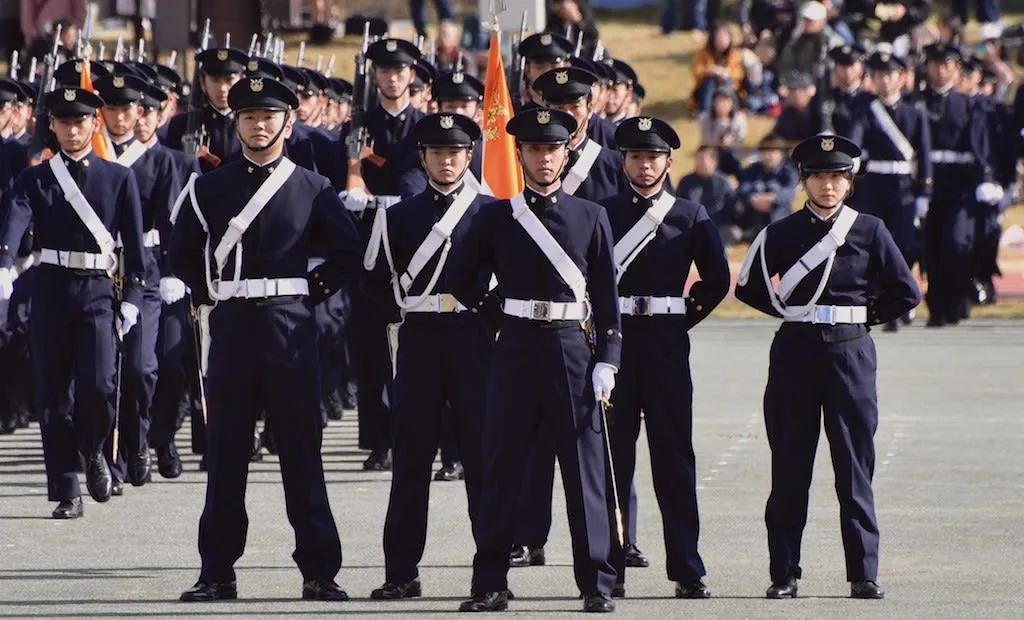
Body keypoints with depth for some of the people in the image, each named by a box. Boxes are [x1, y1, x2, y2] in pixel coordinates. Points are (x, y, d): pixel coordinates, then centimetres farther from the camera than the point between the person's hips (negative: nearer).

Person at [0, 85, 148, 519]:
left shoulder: (118, 178, 5)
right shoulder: (36, 179, 5)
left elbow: (134, 243, 5)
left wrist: (132, 298, -3)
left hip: (98, 292, -1)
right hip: (51, 291, 1)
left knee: (97, 385, -17)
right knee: (53, 393, 1)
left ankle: (92, 451, 14)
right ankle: (66, 493, 8)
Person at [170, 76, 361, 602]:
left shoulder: (313, 189, 4)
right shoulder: (209, 188, 7)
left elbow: (347, 254, 9)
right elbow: (183, 254, 16)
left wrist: (311, 293, 2)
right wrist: (209, 297, 7)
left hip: (290, 325, -1)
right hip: (230, 327, 1)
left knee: (301, 450, -1)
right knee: (225, 453, 3)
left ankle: (319, 572, 3)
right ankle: (217, 573, 7)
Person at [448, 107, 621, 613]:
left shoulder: (590, 217, 6)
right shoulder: (496, 217, 6)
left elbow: (605, 296, 5)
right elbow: (460, 277, 14)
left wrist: (607, 361, -2)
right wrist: (497, 309, 3)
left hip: (572, 348, 0)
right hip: (516, 348, 0)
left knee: (584, 468, 0)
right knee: (501, 467, 0)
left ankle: (596, 583, 4)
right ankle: (490, 584, 4)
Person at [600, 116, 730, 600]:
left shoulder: (690, 216, 6)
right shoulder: (603, 214, 6)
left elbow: (717, 279, 9)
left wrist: (686, 317, 5)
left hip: (667, 342, 0)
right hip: (613, 338, 0)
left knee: (674, 454, 0)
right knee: (612, 453, 1)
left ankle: (686, 569, 3)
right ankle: (610, 567, 5)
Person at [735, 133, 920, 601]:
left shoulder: (870, 231, 3)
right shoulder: (782, 234, 5)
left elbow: (906, 293, 5)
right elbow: (749, 288, 13)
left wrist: (865, 315, 4)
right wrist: (789, 311, 7)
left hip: (850, 351, -1)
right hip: (795, 351, 1)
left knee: (855, 465, -1)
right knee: (789, 467, 1)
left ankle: (864, 574, 3)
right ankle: (784, 574, 6)